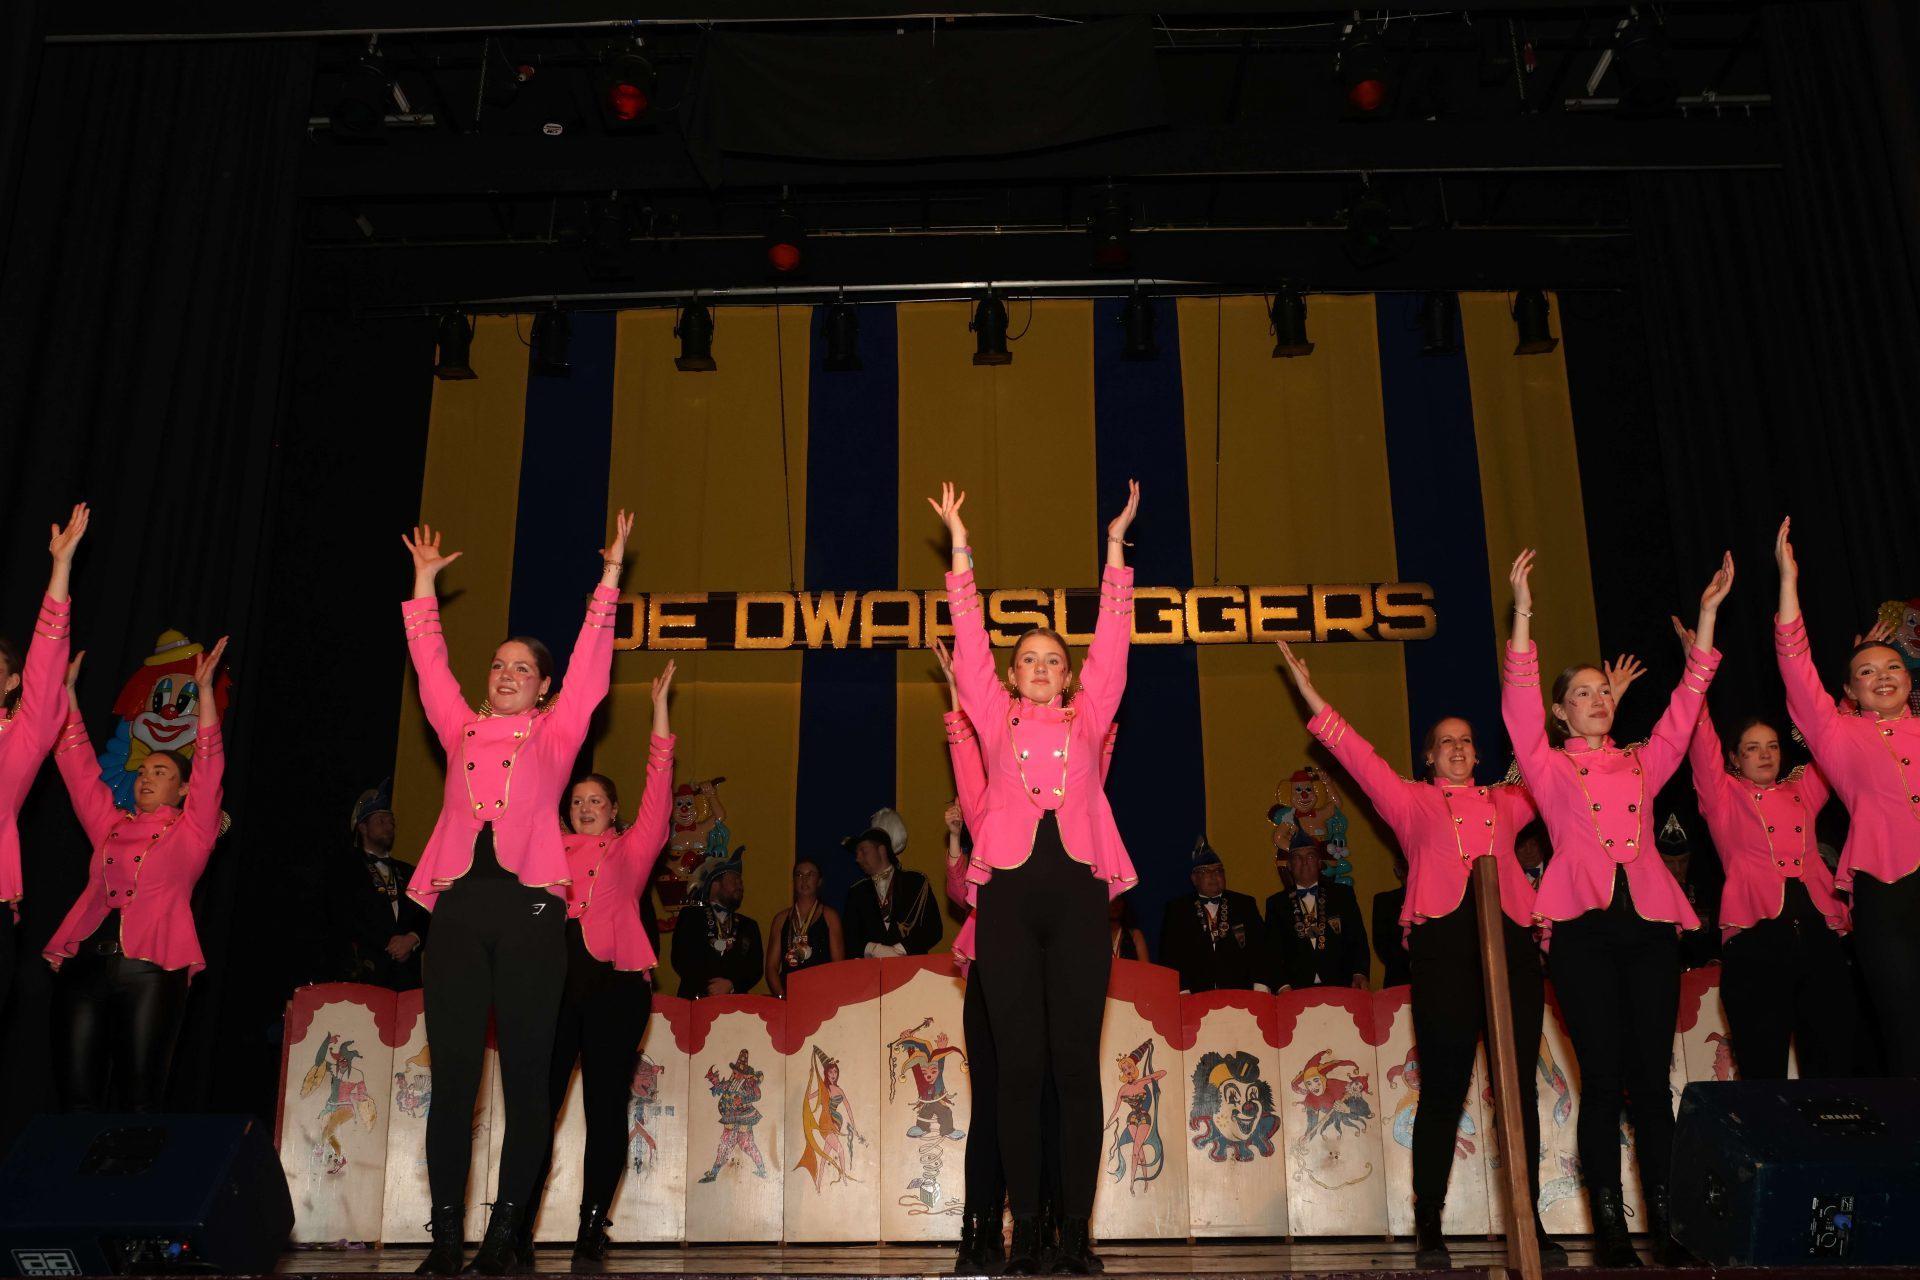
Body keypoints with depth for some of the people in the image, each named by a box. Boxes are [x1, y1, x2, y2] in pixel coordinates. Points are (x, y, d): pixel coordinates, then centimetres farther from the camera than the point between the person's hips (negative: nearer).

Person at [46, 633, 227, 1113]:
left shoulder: (190, 832, 12)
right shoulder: (110, 825, 22)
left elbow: (209, 767, 2)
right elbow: (78, 765, 24)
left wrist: (205, 691, -4)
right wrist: (67, 688, 22)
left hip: (150, 969, -4)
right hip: (84, 962, 4)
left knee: (138, 1099, -4)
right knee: (77, 1098, 0)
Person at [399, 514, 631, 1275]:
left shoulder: (555, 734, 14)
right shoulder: (461, 731, 19)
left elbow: (591, 663, 12)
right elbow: (429, 663, 26)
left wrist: (609, 576, 11)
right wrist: (425, 585, 29)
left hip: (529, 907, -2)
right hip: (458, 905, 2)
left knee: (524, 1072, -1)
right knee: (452, 1072, -1)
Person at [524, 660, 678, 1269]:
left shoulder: (631, 849, 14)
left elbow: (658, 783, 8)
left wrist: (659, 705, 5)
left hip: (616, 983, -1)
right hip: (554, 979, 2)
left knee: (605, 1107, -1)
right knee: (537, 1103, -2)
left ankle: (591, 1235, 5)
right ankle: (517, 1231, 4)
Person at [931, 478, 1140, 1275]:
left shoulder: (1087, 717, 18)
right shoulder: (996, 718, 16)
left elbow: (1111, 640, 14)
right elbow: (970, 641, 12)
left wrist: (1115, 544, 12)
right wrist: (960, 546, 9)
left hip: (1077, 885, 0)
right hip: (1010, 886, 0)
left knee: (1076, 1060, -1)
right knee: (1019, 1062, -1)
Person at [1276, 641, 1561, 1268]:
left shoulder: (1506, 802, 24)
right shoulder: (1411, 800, 16)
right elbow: (1358, 755, 11)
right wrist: (1312, 697, 6)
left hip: (1511, 939, 3)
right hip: (1443, 941, -3)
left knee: (1519, 1085, 1)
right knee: (1442, 1087, -4)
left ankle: (1530, 1222, 8)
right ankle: (1429, 1227, 2)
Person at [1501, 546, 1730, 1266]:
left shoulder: (1641, 765, 20)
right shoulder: (1549, 767, 10)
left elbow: (1686, 703, 17)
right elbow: (1518, 700, 0)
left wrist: (1707, 615, 13)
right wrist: (1523, 612, -7)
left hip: (1649, 924, 3)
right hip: (1583, 928, -3)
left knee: (1651, 1077, 2)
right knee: (1603, 1078, -3)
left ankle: (1666, 1225, 6)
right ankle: (1609, 1228, 2)